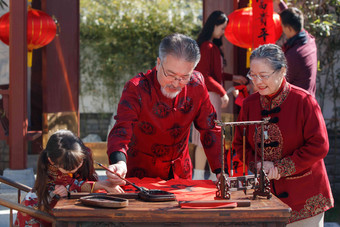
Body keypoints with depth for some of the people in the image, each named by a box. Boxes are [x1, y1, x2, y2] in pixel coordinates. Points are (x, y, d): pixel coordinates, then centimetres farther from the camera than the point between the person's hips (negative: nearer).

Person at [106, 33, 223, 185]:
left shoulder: (196, 85, -5)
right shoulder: (136, 89, -17)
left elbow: (209, 129, 3)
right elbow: (121, 130, -27)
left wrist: (220, 172, -8)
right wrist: (119, 162, -49)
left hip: (181, 173, 4)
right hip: (141, 176, -4)